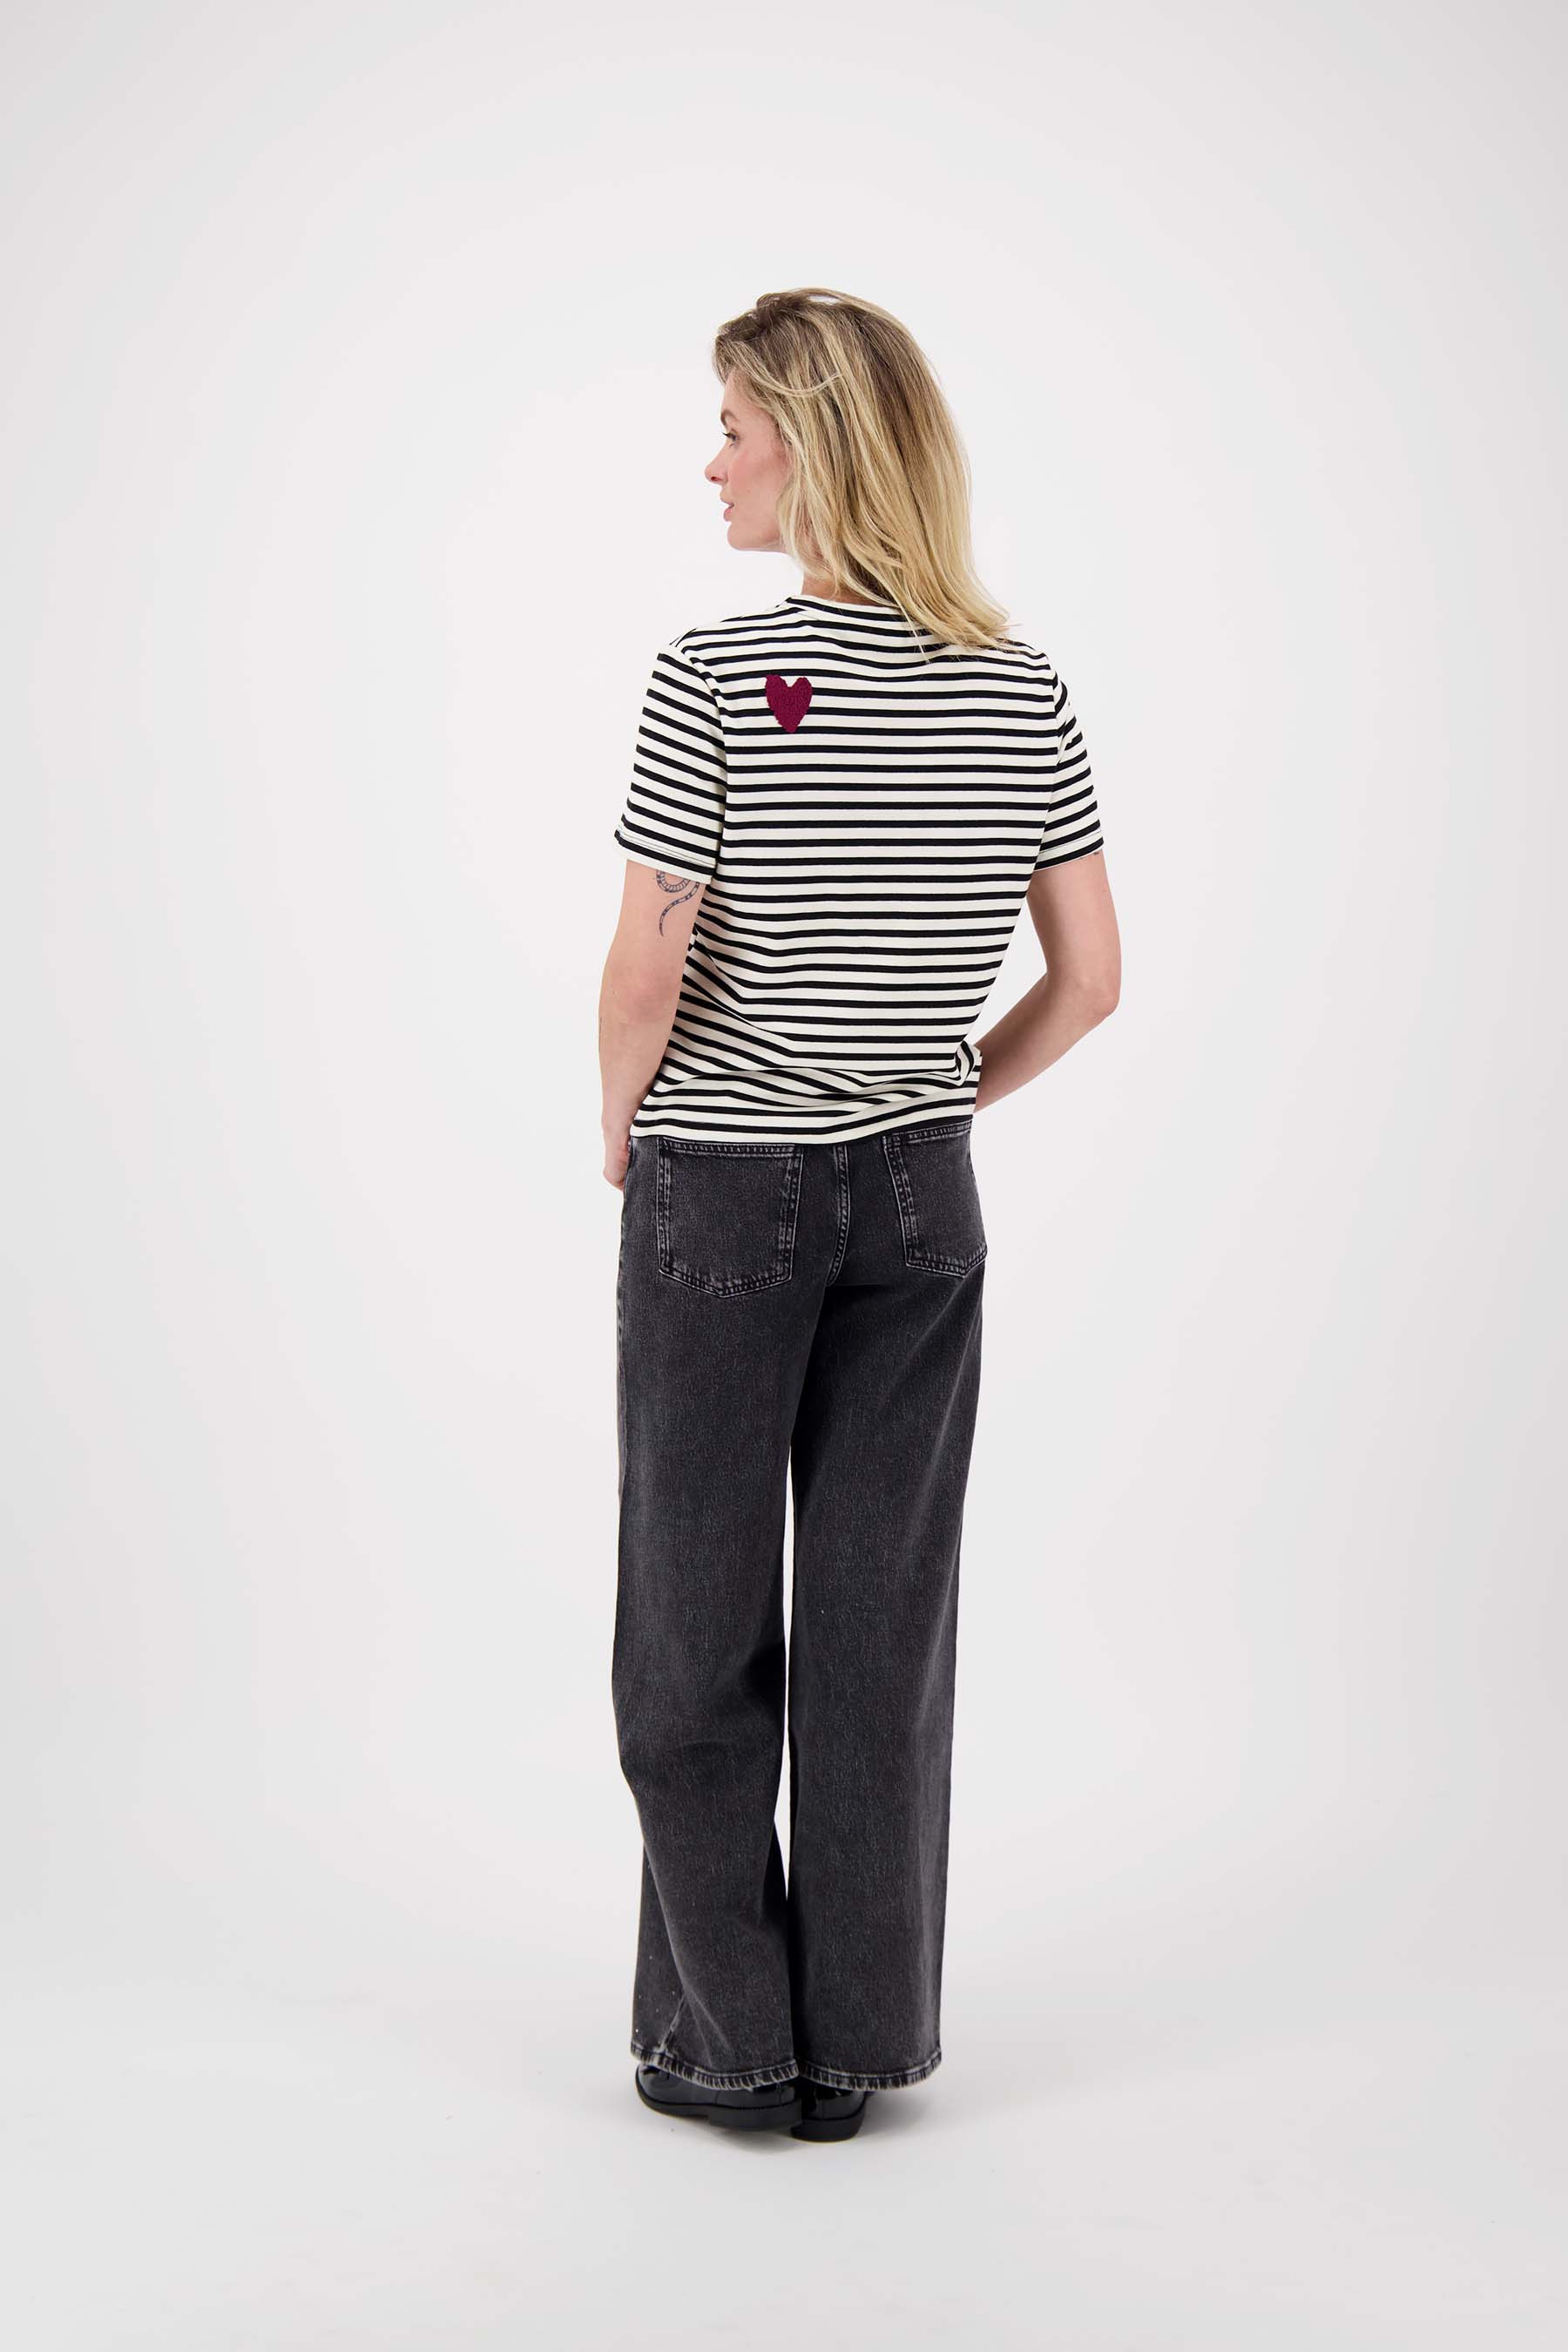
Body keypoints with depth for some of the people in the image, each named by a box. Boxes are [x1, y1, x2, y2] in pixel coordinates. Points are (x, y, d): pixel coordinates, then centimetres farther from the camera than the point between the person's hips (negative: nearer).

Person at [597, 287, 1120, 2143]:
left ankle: (731, 2044, 18)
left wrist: (621, 1135, 2)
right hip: (921, 1203, 5)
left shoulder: (716, 681, -14)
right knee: (882, 1619, 11)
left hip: (722, 1196, -4)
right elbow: (1090, 978, 2)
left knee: (700, 1626, 9)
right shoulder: (1025, 691, 1)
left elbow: (643, 978, -16)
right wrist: (943, 1095, 14)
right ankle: (865, 2036, 21)